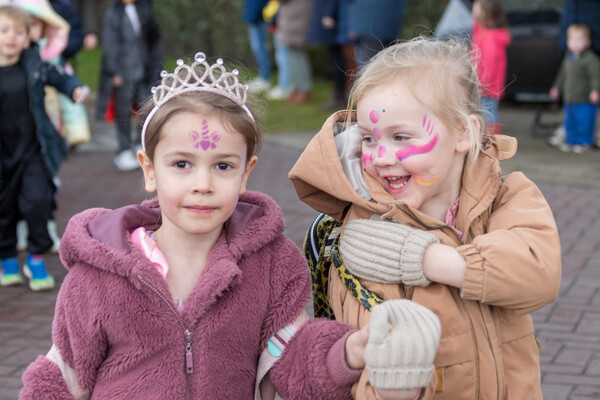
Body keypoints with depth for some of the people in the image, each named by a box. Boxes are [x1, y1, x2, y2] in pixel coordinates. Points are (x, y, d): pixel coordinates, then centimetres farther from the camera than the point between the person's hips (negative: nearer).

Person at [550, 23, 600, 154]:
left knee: (584, 122, -3)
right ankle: (571, 141, 27)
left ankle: (583, 142, 10)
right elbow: (563, 74, 26)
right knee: (570, 122, 14)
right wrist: (557, 88, 33)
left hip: (585, 100, -8)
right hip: (570, 99, 8)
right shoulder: (569, 57, 13)